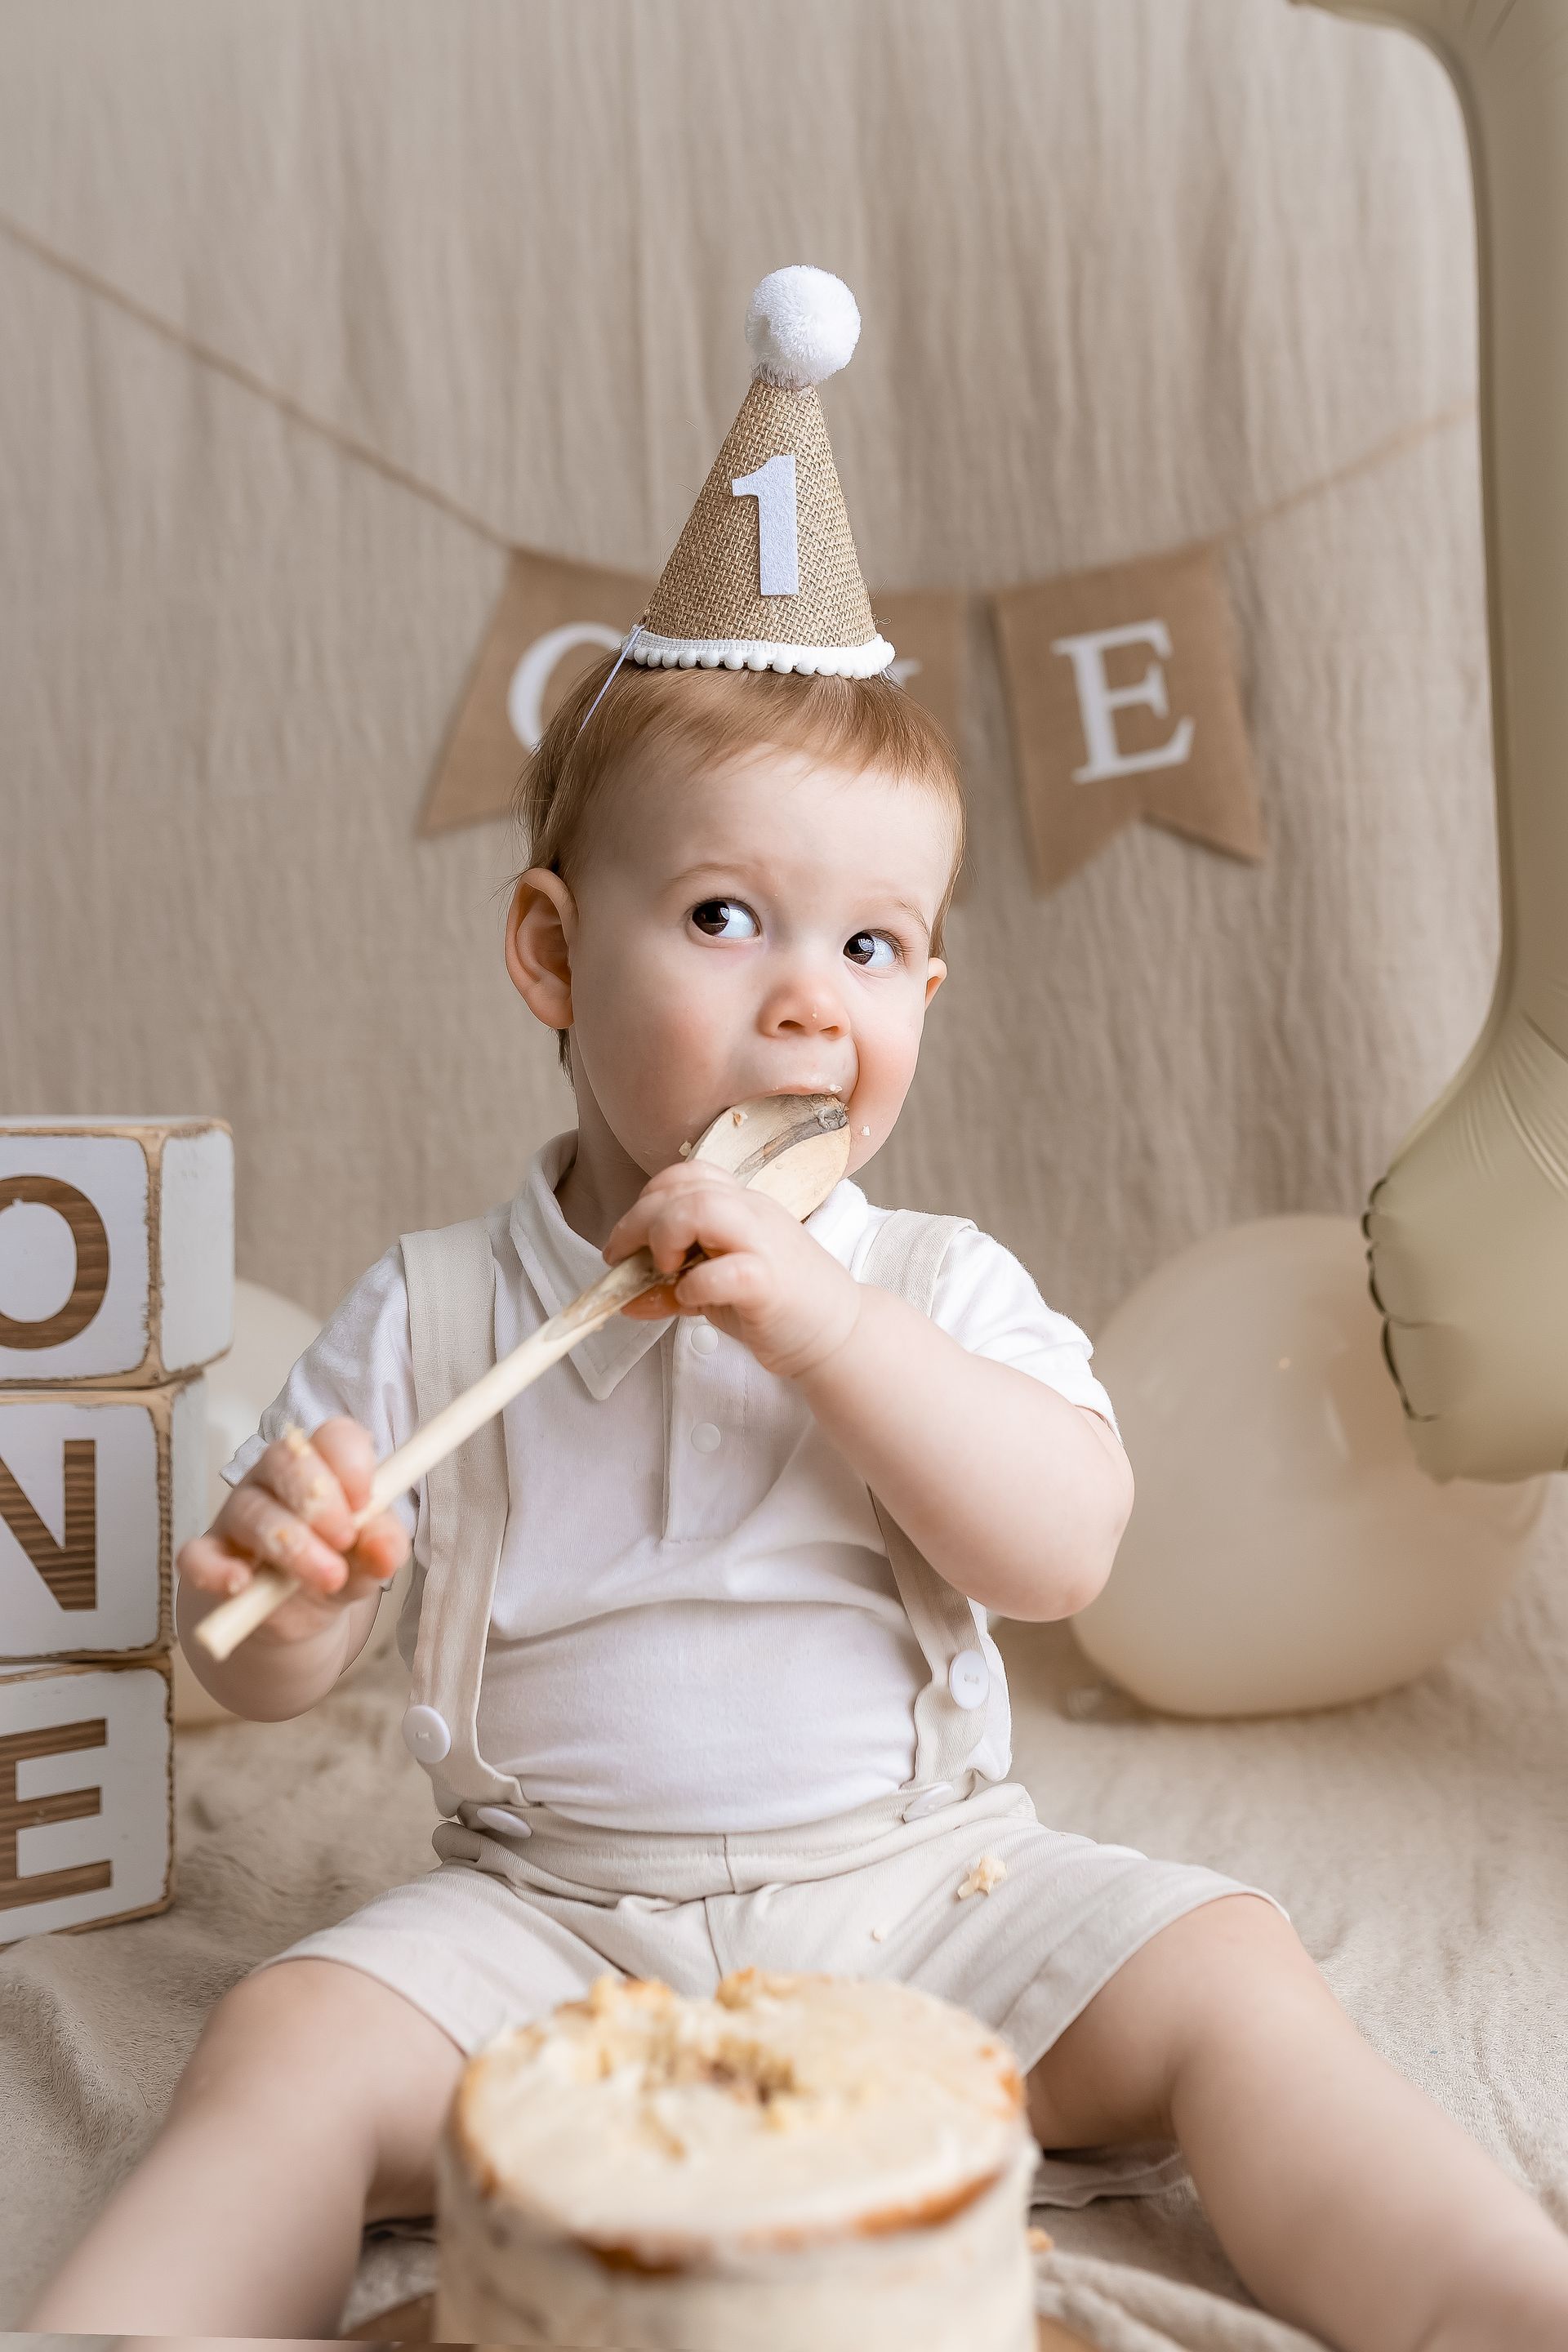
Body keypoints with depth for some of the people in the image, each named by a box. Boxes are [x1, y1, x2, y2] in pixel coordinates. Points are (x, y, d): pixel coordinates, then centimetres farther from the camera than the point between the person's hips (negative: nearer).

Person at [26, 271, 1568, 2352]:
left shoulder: (937, 1284, 0)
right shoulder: (431, 1312, -2)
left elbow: (1067, 1551, -15)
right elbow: (270, 1680, 1)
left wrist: (814, 1317, -24)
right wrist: (275, 1586, -25)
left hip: (923, 1884, 1)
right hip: (544, 1913, 0)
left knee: (1225, 1978, -18)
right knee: (289, 2050, -23)